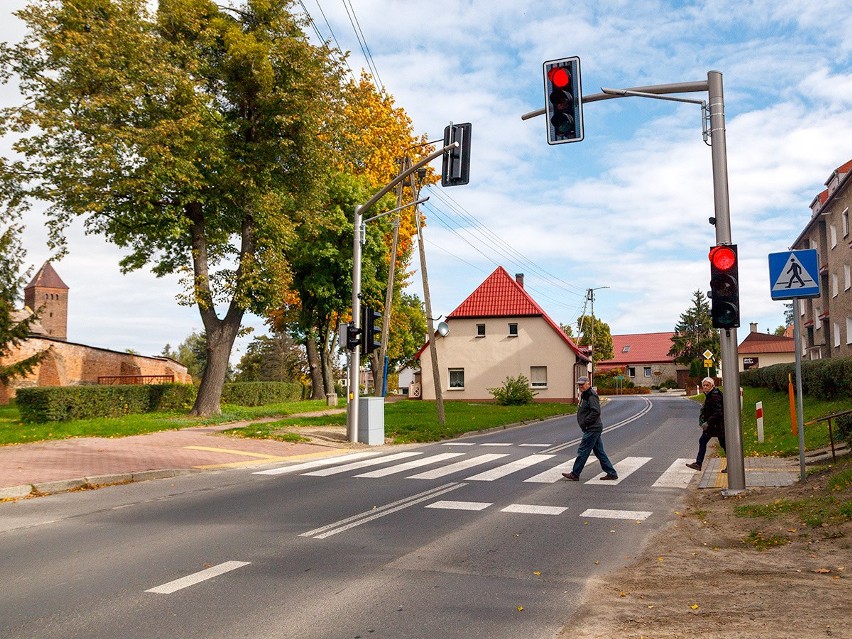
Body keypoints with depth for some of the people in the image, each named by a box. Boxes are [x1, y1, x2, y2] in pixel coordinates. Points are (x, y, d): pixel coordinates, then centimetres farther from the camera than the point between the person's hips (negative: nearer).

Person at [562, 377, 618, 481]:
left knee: (582, 451, -4)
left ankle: (575, 474, 2)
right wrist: (583, 422, 10)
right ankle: (611, 473, 15)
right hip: (594, 429, 11)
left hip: (592, 429, -11)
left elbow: (596, 412, -26)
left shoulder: (591, 396, -15)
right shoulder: (585, 396, 18)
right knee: (599, 452, 12)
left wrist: (584, 422, -20)